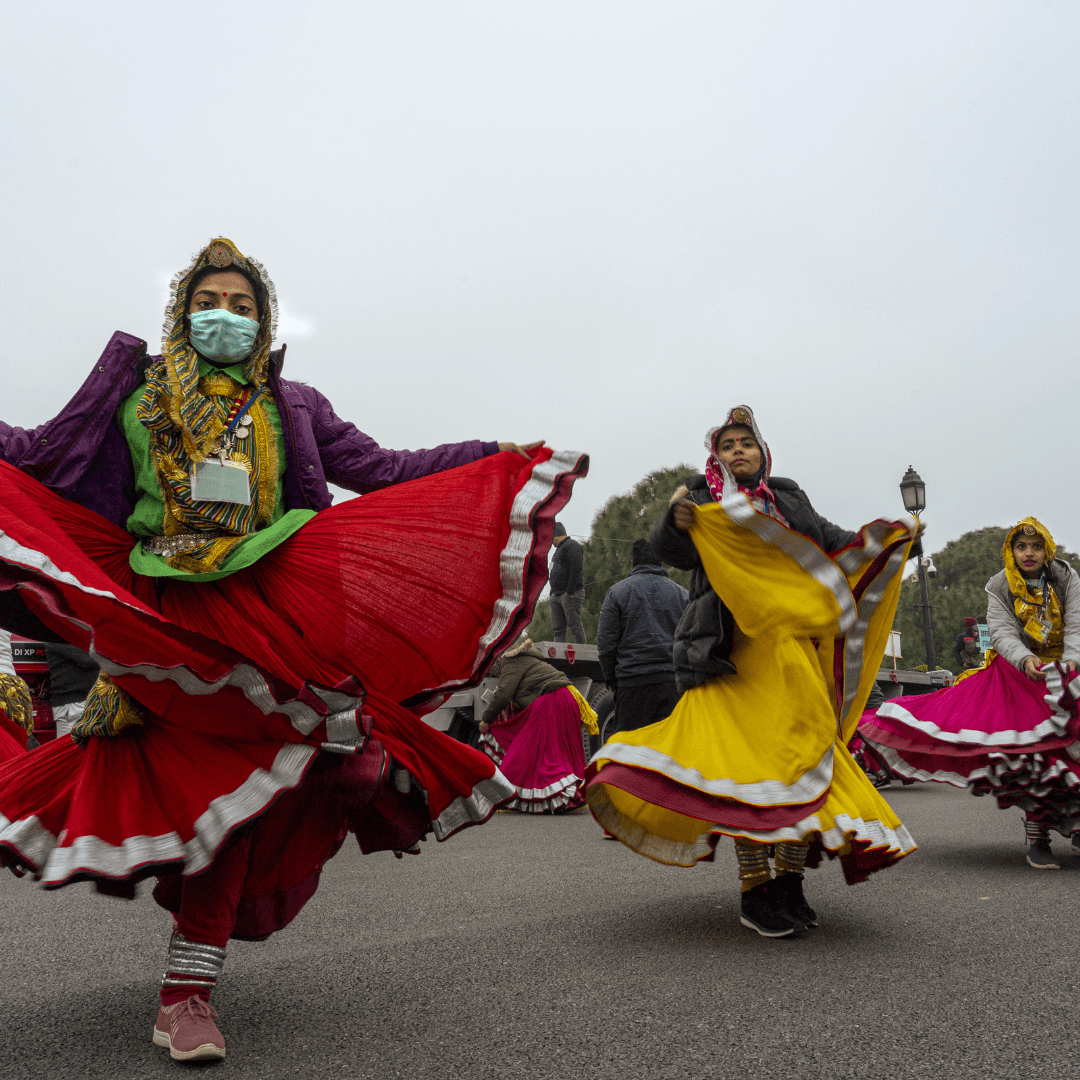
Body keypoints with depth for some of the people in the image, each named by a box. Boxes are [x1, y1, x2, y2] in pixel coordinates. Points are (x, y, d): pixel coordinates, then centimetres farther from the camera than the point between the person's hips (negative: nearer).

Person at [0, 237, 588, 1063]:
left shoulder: (290, 407, 18)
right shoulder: (134, 392, 18)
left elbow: (378, 469, 14)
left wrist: (505, 461, 8)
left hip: (260, 612, 1)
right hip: (161, 616, 0)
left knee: (217, 789, -4)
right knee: (189, 785, -13)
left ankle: (188, 994, 3)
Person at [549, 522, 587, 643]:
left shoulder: (572, 545, -7)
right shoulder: (560, 548, 25)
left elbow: (576, 569, -18)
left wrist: (570, 592, -22)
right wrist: (553, 592, 18)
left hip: (571, 593, -10)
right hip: (557, 595, 10)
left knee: (575, 625, -11)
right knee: (557, 629, 5)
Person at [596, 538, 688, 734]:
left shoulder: (617, 592, 3)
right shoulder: (682, 594, 11)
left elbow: (606, 644, 0)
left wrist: (612, 681, 10)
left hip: (632, 683, -2)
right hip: (673, 680, 2)